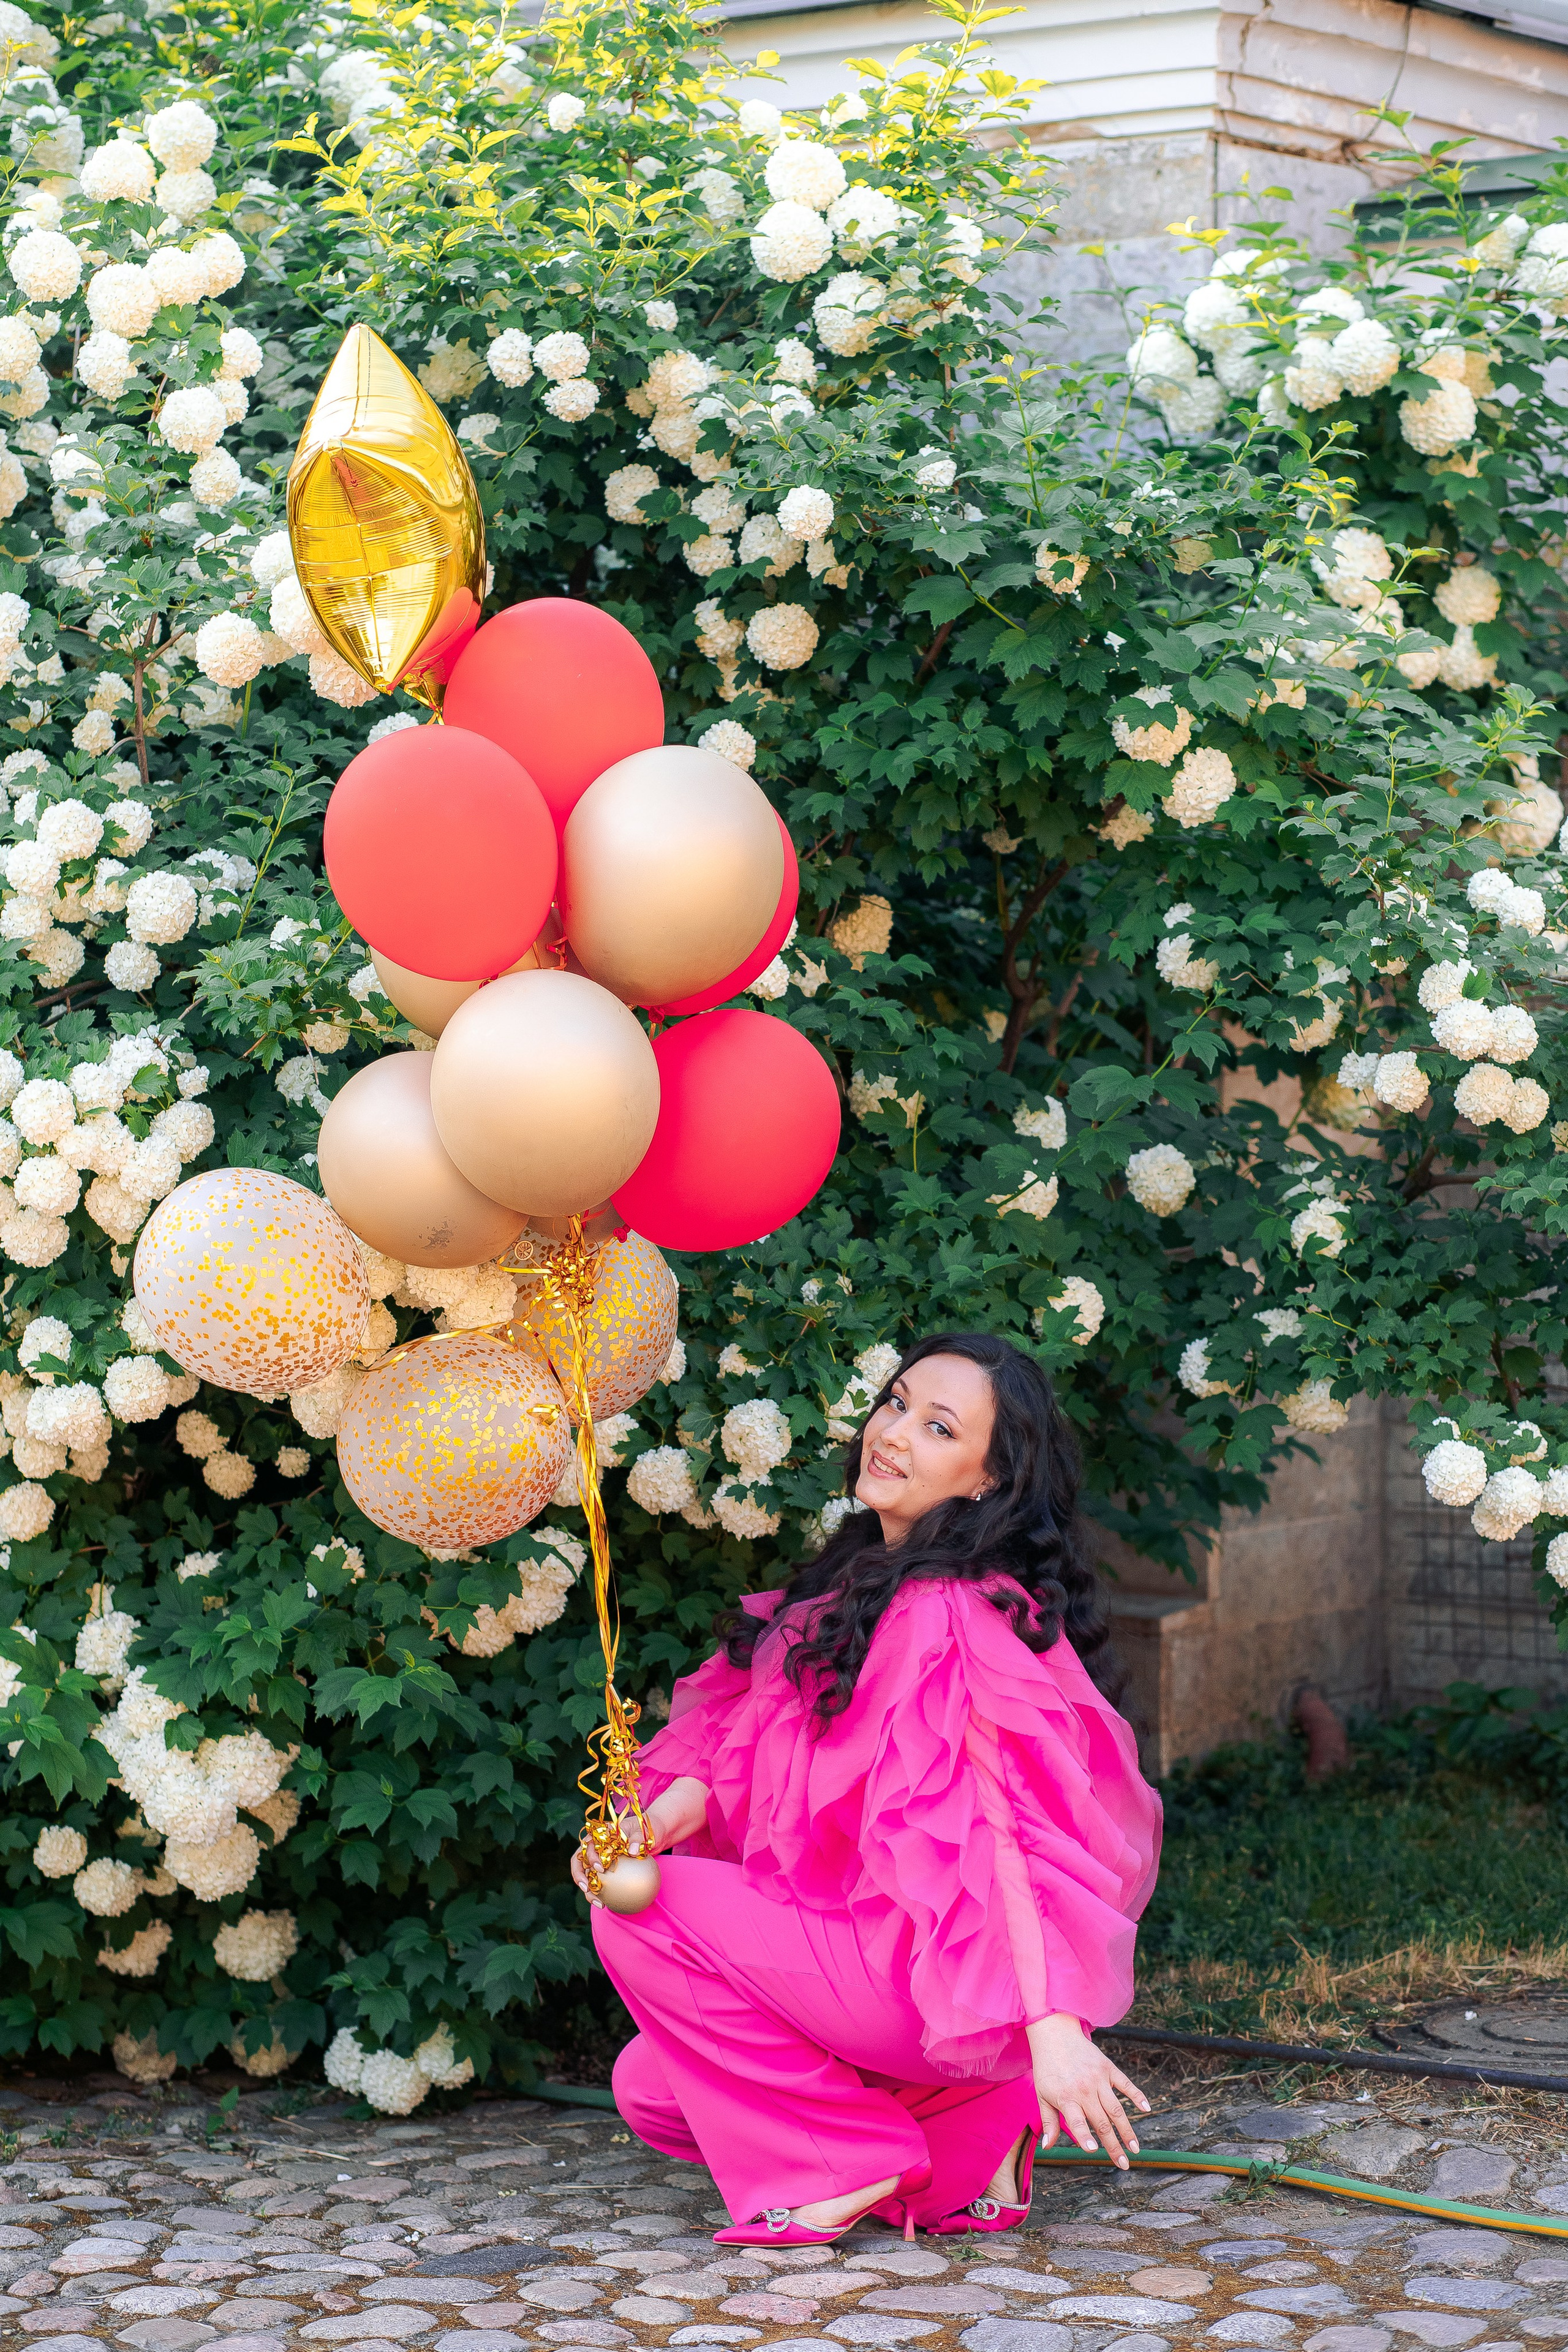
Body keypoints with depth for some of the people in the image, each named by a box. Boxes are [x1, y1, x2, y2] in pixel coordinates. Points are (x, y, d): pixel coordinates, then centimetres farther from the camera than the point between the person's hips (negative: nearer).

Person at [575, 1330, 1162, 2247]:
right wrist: (680, 1800, -10)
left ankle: (842, 2161, -5)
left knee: (642, 1914, -10)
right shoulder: (871, 1584, 10)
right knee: (650, 2088, 11)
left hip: (934, 1975, -10)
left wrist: (1051, 2025, -35)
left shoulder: (949, 1620, -22)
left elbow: (1000, 1826, -29)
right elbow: (746, 1724, 10)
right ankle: (970, 2141, 10)